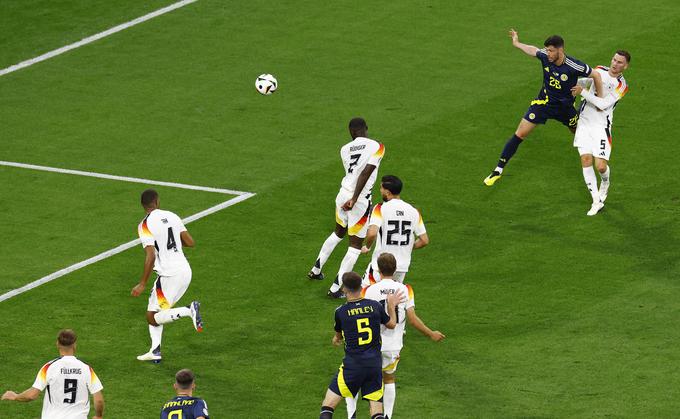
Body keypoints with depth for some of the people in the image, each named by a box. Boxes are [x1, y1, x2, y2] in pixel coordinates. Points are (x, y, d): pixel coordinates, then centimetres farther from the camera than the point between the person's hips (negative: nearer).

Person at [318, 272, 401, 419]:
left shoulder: (340, 312, -5)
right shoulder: (375, 306, -1)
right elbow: (391, 324, 17)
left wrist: (336, 339, 39)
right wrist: (391, 306, 33)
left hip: (352, 365, -3)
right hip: (374, 364, 3)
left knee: (327, 407, 5)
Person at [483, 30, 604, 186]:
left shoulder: (574, 66, -28)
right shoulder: (545, 56, -17)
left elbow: (596, 76, -16)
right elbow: (533, 50, 7)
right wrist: (517, 44, 21)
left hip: (565, 107, -2)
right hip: (543, 102, 2)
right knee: (520, 134, -6)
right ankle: (498, 170, 0)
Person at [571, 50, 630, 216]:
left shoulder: (621, 85, -10)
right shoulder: (599, 70, 5)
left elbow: (603, 104, -19)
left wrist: (583, 91, -16)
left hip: (601, 126, -4)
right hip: (584, 122, 4)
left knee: (601, 166, -11)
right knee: (586, 160, -8)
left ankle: (605, 184, 27)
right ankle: (597, 201, 0)